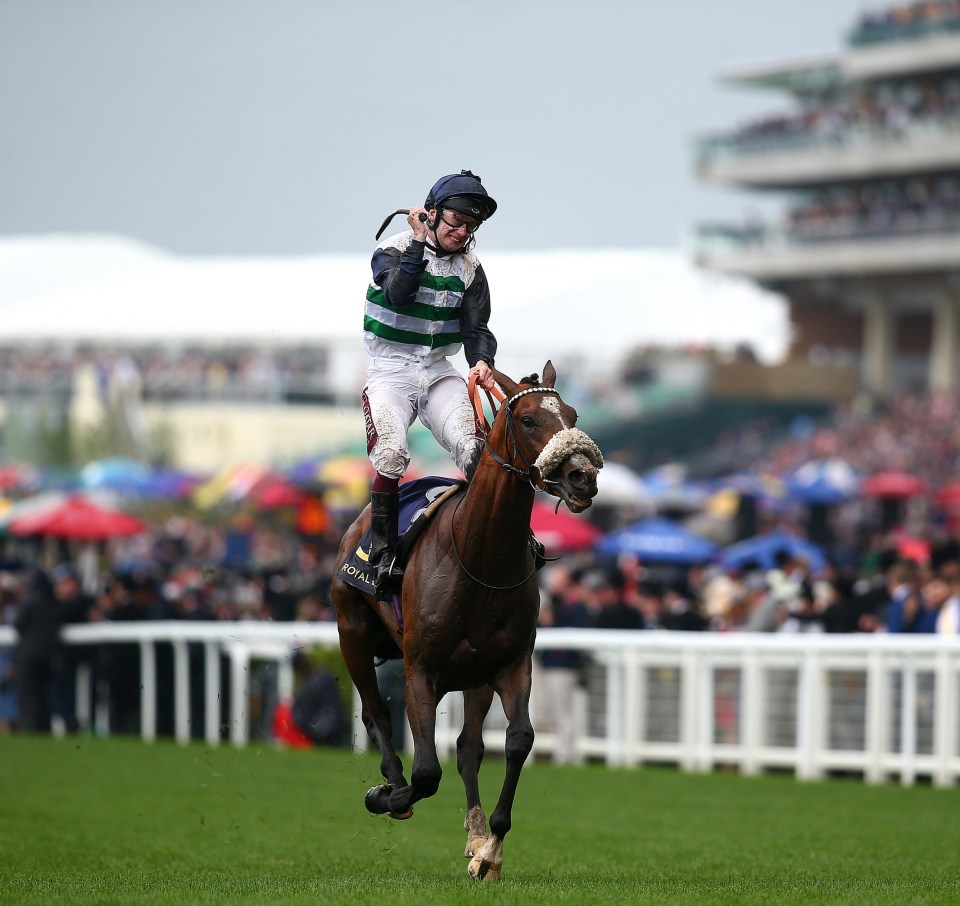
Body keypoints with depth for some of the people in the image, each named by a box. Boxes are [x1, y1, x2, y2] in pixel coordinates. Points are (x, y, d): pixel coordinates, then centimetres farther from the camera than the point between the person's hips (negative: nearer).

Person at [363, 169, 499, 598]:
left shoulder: (469, 269, 7)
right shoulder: (393, 250, -4)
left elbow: (477, 328, -1)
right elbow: (397, 292, -24)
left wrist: (482, 361, -22)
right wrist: (419, 242, -20)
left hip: (439, 370, 3)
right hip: (390, 370, -3)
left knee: (473, 449, -22)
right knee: (391, 455, -26)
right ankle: (382, 554, -18)